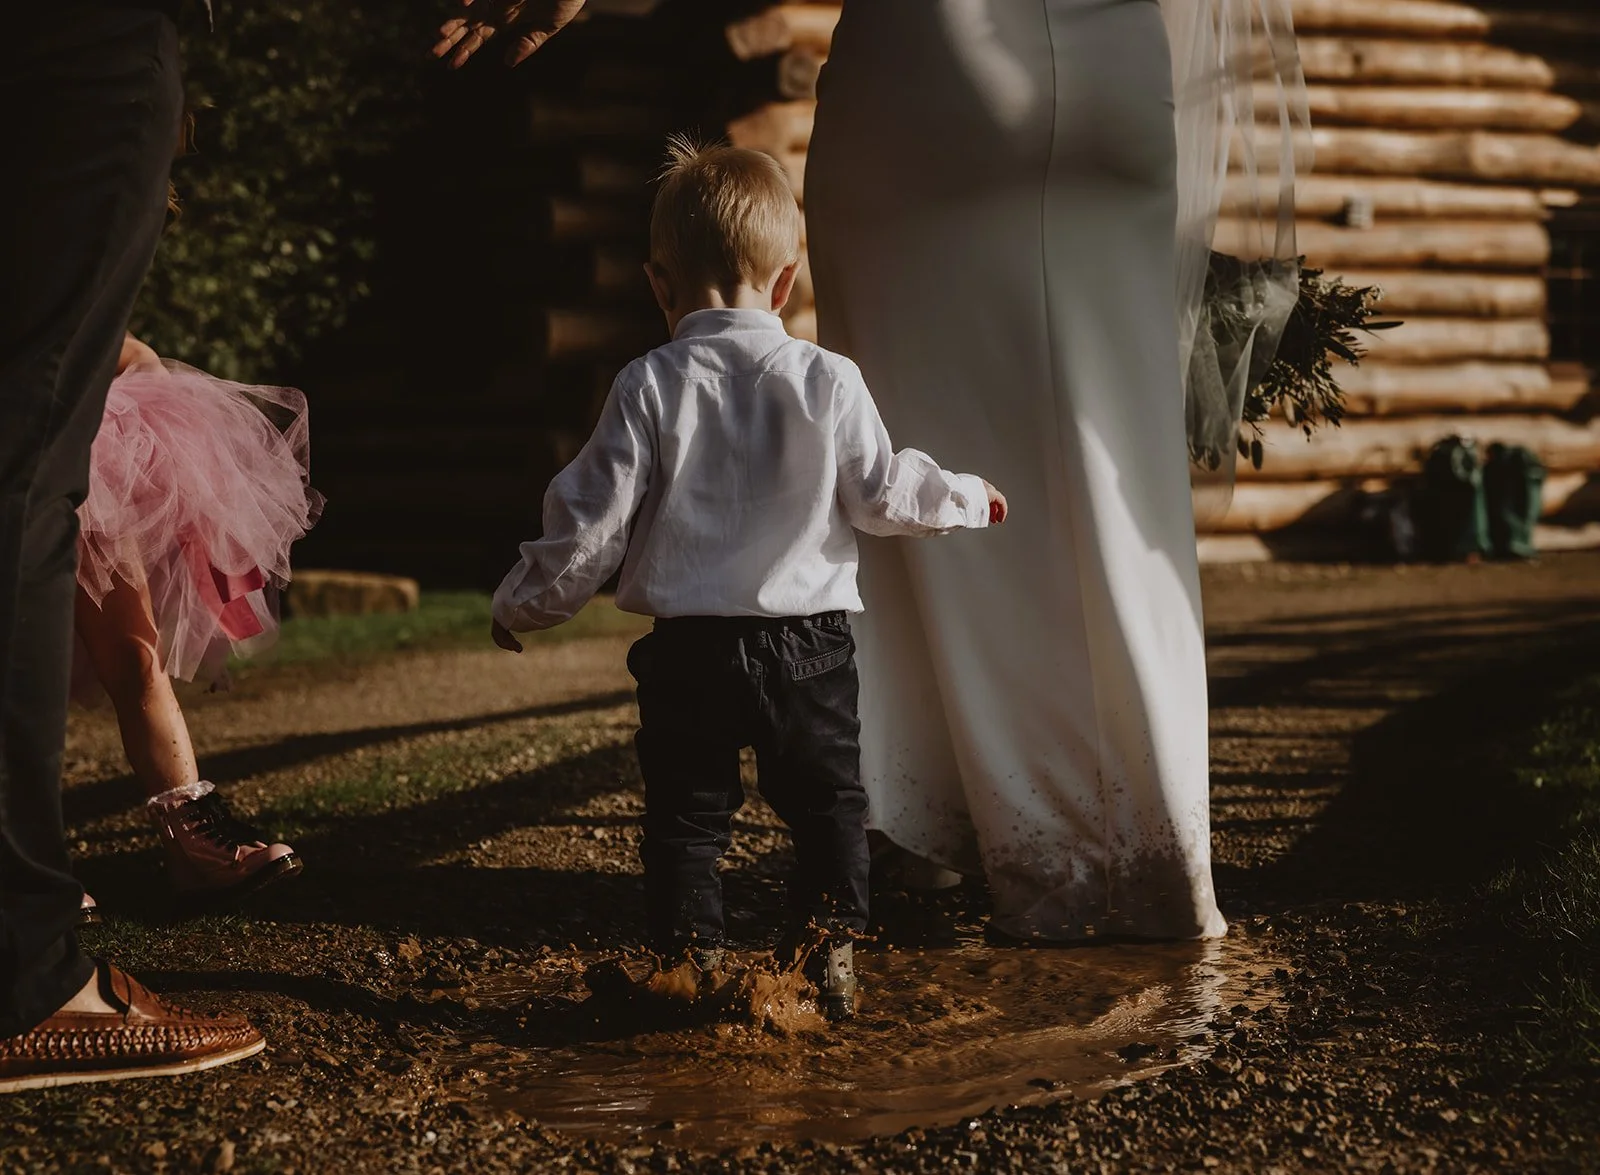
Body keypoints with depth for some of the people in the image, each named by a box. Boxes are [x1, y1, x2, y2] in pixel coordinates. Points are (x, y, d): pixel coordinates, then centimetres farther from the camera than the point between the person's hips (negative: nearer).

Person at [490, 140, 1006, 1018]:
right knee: (826, 804, 15)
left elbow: (593, 518, -5)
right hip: (807, 641, 1)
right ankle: (830, 961, 16)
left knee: (685, 814, 10)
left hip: (686, 647, -1)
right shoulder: (828, 381, -4)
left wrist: (523, 604, 10)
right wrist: (965, 498, 24)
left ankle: (693, 966, 10)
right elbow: (881, 494, 3)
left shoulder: (648, 387, -6)